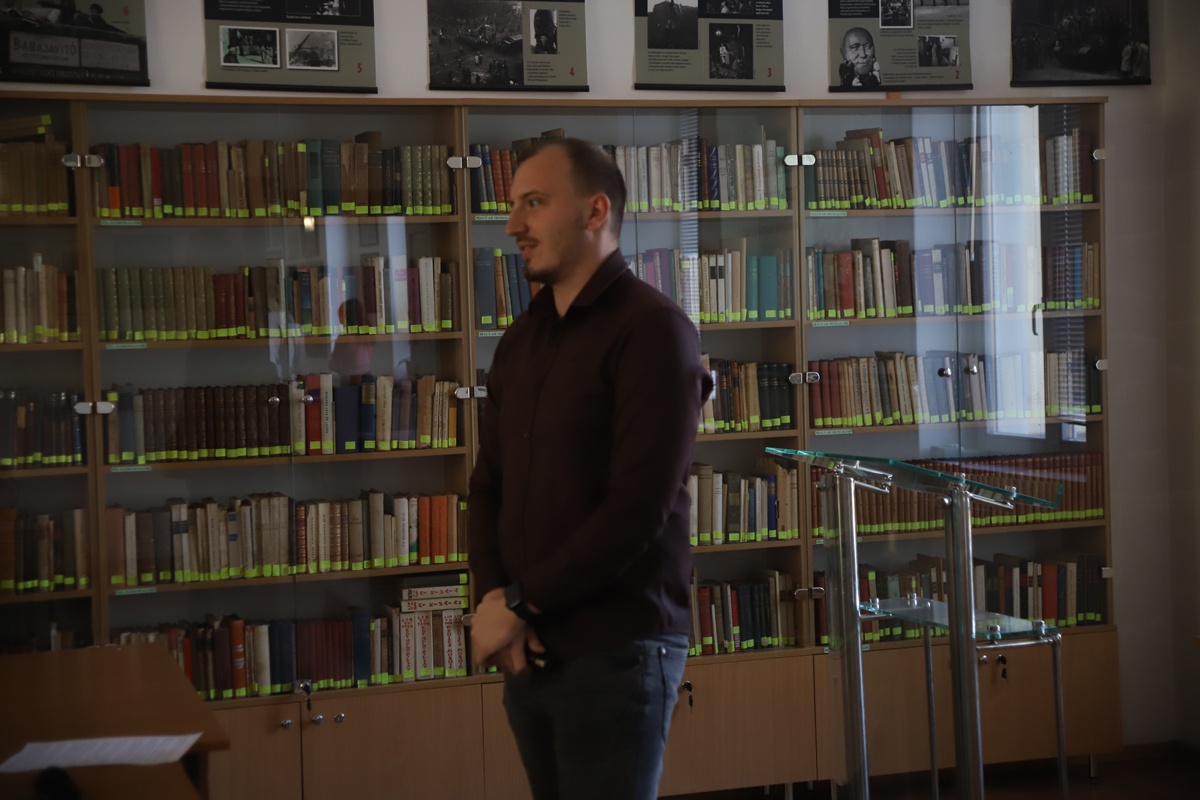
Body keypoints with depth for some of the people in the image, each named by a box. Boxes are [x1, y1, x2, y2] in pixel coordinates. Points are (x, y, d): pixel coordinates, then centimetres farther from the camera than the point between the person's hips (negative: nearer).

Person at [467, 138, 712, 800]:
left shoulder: (652, 329, -9)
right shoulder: (519, 342, 13)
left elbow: (638, 506, -17)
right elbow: (487, 490, 12)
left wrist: (520, 602, -12)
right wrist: (493, 604, -6)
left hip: (615, 653, -6)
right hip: (528, 654, 6)